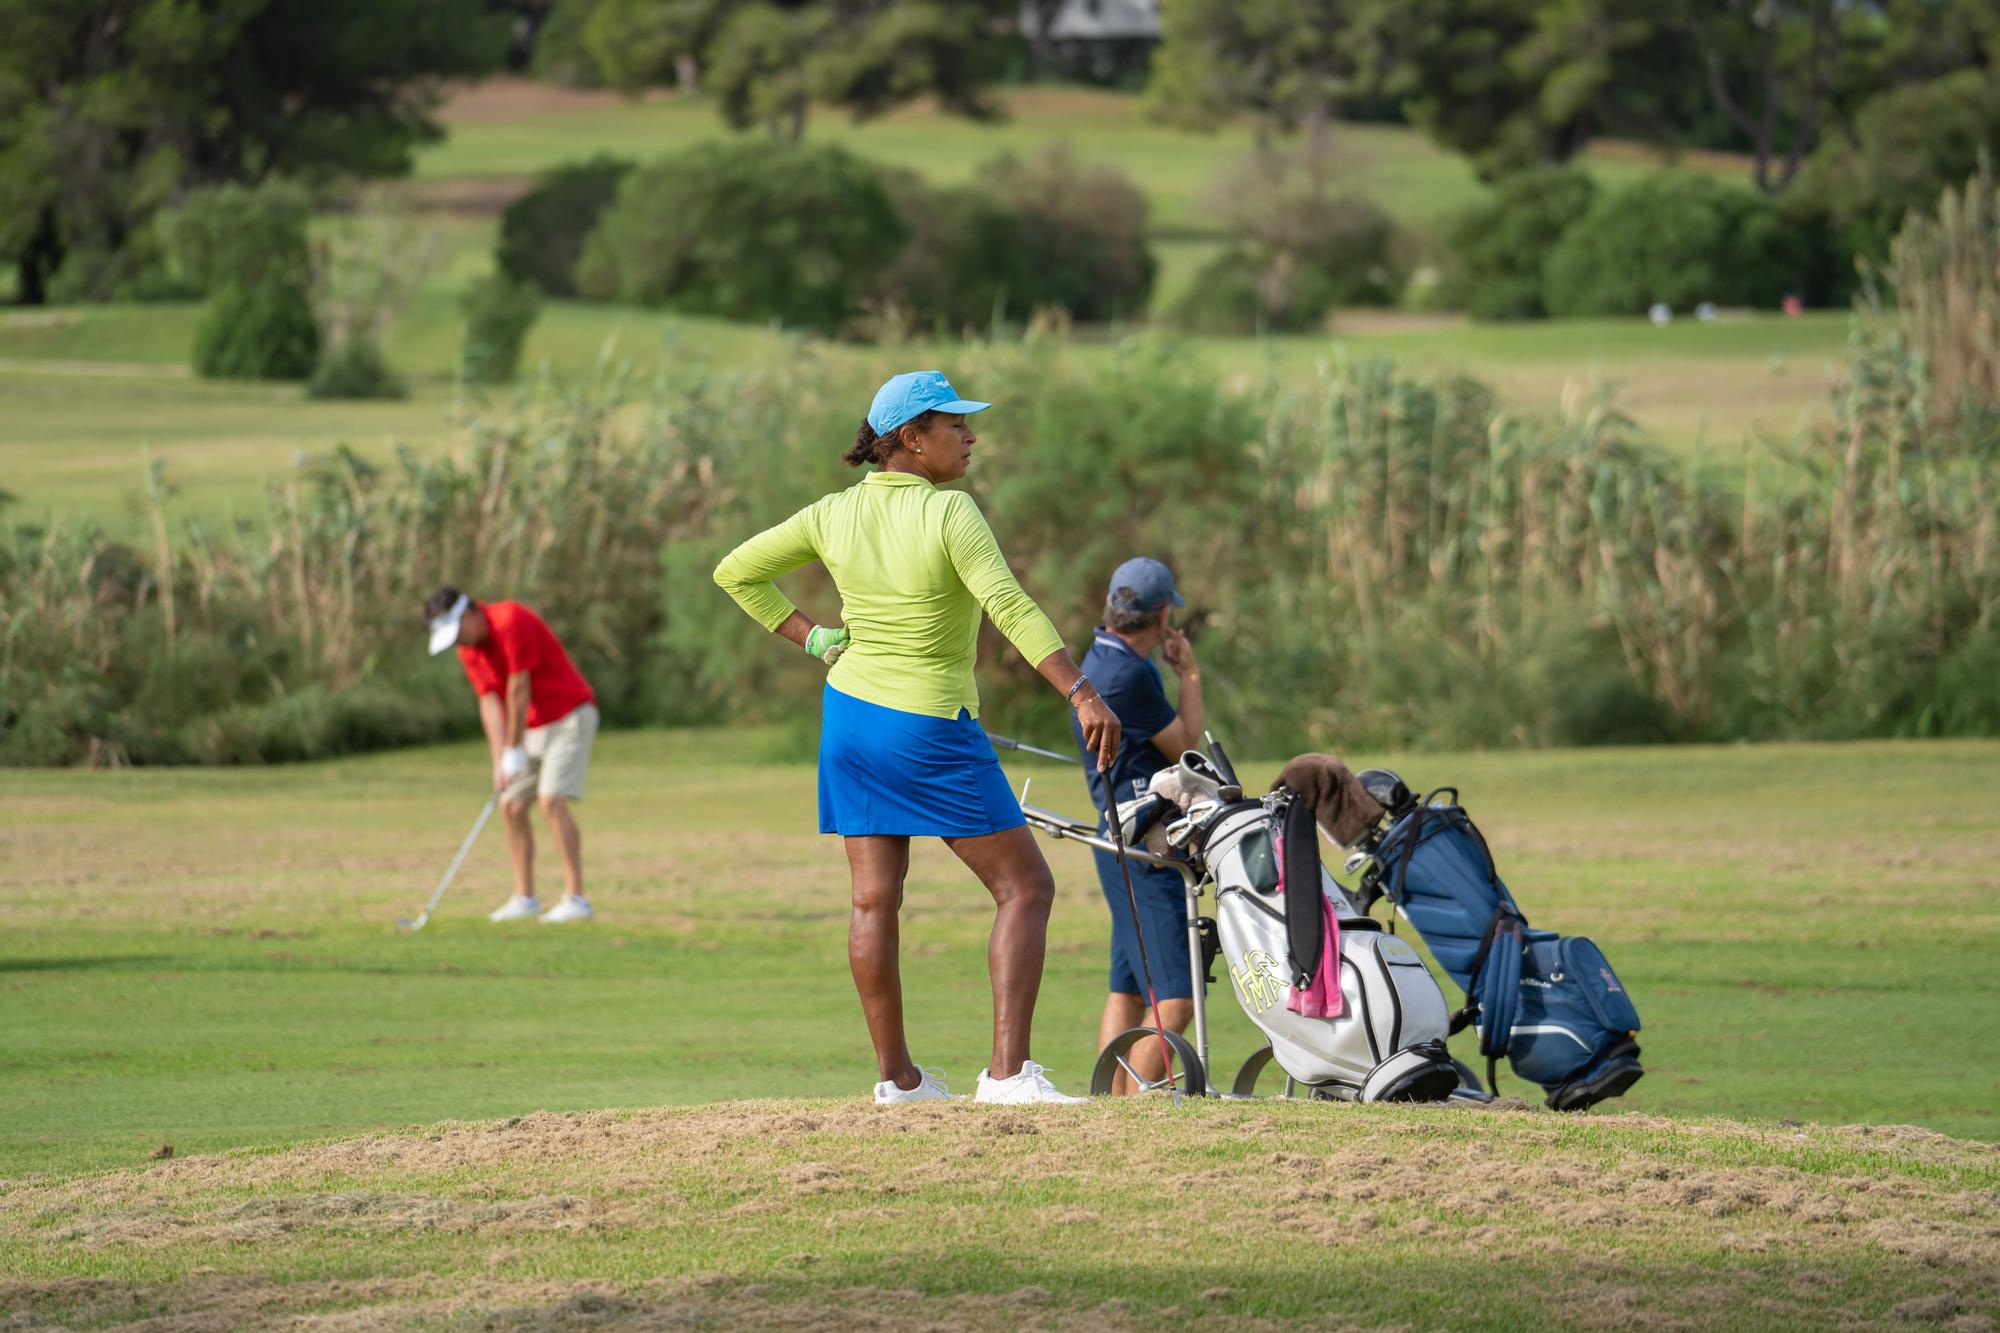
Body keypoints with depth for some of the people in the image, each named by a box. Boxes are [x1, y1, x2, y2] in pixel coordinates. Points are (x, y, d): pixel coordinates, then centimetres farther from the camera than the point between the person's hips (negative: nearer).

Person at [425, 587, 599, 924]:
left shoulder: (511, 622, -23)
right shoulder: (469, 652, 4)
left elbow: (519, 690, -22)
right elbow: (490, 703, 1)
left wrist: (514, 752, -16)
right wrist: (500, 762, -10)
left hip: (568, 716, -9)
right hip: (532, 728, 9)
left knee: (551, 800, -20)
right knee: (511, 806, 4)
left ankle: (576, 898, -21)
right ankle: (525, 898, 11)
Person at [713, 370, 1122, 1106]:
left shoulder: (834, 515, 0)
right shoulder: (949, 513, -18)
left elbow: (736, 572, 7)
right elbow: (1011, 609, -28)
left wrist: (810, 637, 6)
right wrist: (1082, 693, -32)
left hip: (852, 711, 6)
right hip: (934, 730, -6)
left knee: (874, 898, 11)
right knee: (1025, 887, 1)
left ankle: (896, 1075, 16)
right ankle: (1007, 1070, -9)